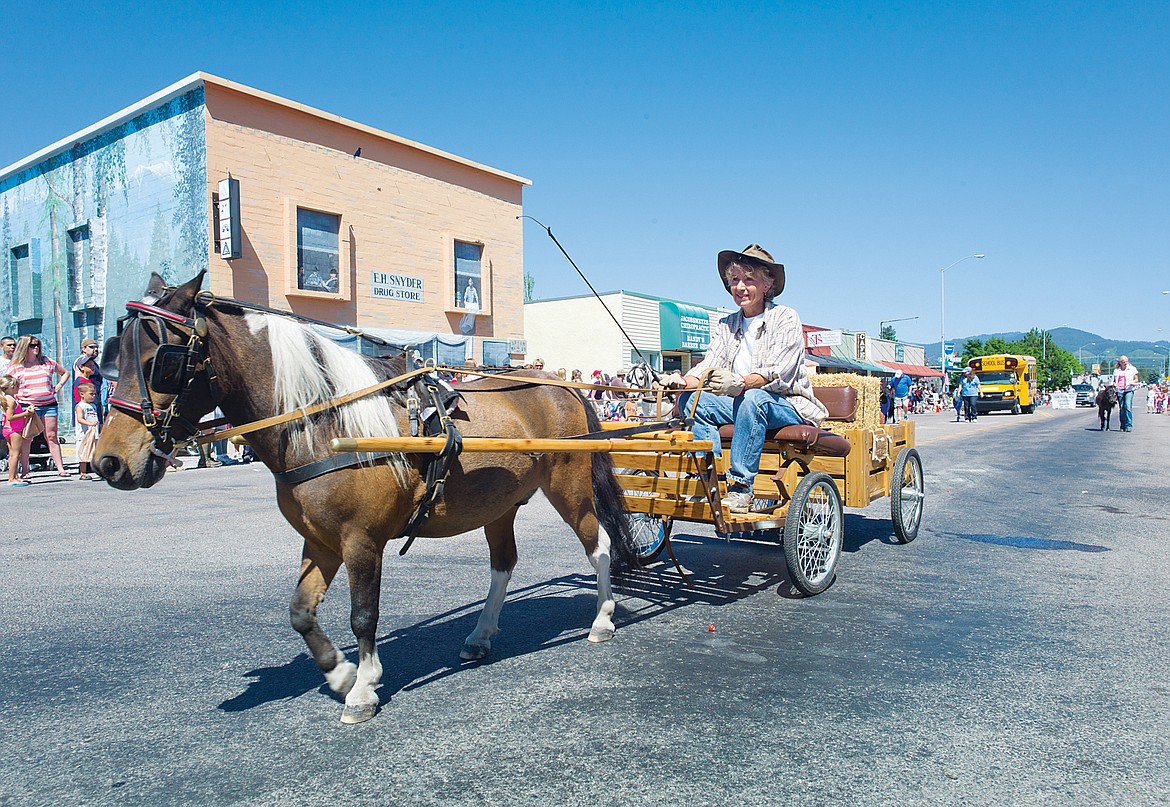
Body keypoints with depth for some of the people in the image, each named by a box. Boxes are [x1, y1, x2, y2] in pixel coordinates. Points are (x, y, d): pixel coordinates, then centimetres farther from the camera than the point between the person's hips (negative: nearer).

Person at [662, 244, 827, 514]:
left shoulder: (786, 318, -5)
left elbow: (777, 372, -20)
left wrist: (740, 383, -40)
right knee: (690, 399, -17)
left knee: (753, 398, -37)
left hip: (789, 405, -5)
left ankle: (740, 487, -33)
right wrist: (683, 381, -25)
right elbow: (709, 366, -2)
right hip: (743, 403, 5)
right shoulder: (725, 326, 11)